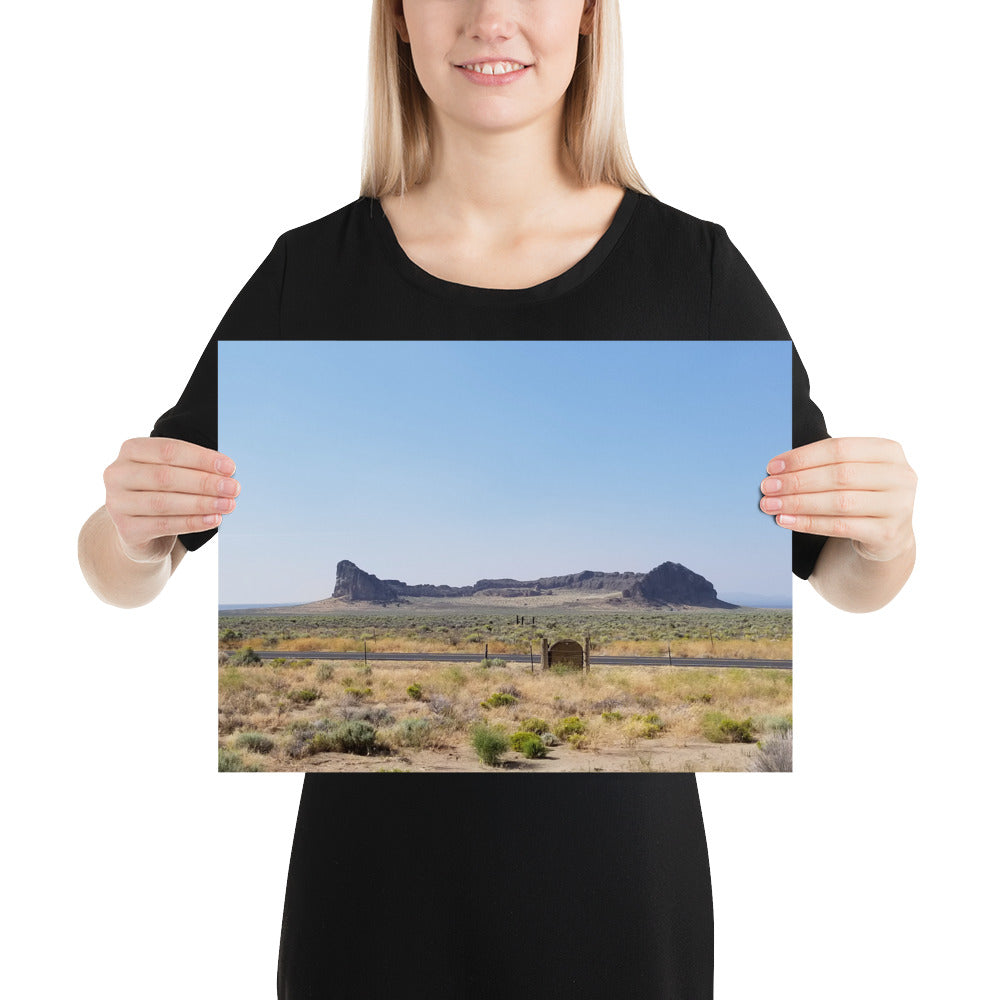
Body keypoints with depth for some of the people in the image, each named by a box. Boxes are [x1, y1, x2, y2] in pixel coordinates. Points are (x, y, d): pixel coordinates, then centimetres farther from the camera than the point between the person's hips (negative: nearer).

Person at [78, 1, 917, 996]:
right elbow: (119, 578, 0)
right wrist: (132, 527, -22)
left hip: (616, 862, 0)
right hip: (377, 866, 1)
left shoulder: (692, 265, -7)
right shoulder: (312, 271, -5)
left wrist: (886, 537, -21)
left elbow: (843, 578, 1)